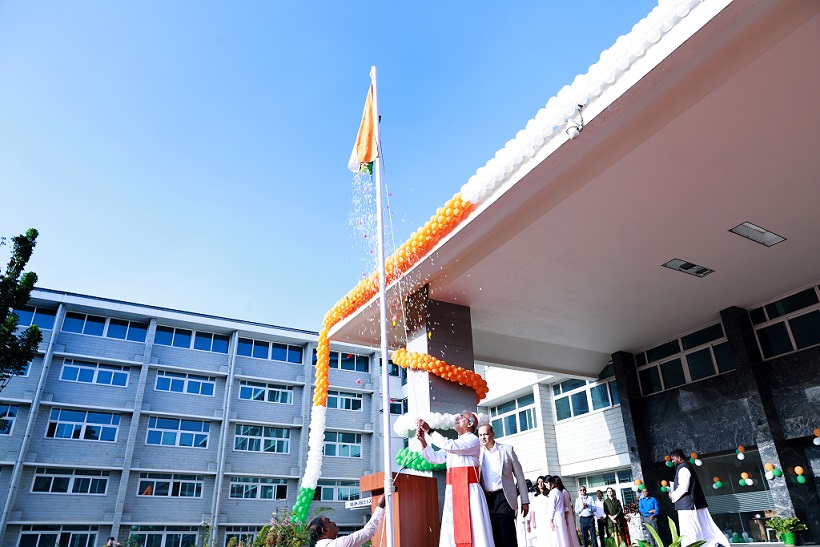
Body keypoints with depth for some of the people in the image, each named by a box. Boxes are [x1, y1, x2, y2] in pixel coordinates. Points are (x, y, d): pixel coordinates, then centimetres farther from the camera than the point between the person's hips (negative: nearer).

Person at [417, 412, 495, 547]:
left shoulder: (473, 440, -2)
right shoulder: (453, 444, 22)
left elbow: (449, 445, -17)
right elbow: (435, 457, 15)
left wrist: (429, 431, -15)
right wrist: (422, 440, 2)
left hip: (468, 490, -7)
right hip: (452, 492, 7)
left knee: (473, 528, -6)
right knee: (453, 529, 3)